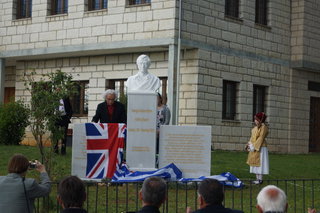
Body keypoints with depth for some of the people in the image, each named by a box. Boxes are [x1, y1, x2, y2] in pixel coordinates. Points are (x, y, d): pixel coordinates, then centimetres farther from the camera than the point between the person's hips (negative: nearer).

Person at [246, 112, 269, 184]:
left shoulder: (263, 127, -12)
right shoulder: (256, 127, 15)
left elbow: (261, 138, -18)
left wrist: (254, 146, -20)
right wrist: (249, 145, 5)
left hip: (260, 148, -9)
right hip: (254, 148, 9)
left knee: (259, 162, -7)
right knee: (255, 162, 10)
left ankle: (260, 179, -4)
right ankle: (257, 178, 14)